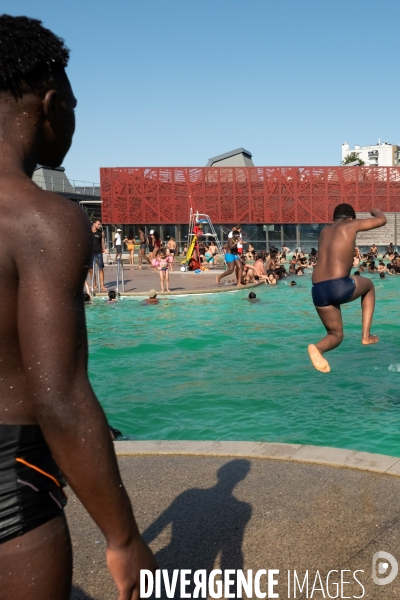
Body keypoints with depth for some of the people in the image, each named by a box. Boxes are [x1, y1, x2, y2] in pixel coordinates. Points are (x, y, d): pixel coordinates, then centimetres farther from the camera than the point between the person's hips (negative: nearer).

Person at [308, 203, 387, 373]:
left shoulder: (324, 231, 24)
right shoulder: (351, 225, 9)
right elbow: (382, 220, 21)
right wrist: (376, 211, 44)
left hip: (318, 291, 5)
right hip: (340, 286, -5)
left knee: (336, 334, 19)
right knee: (369, 285, 30)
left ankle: (317, 347, -18)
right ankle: (366, 335, 24)